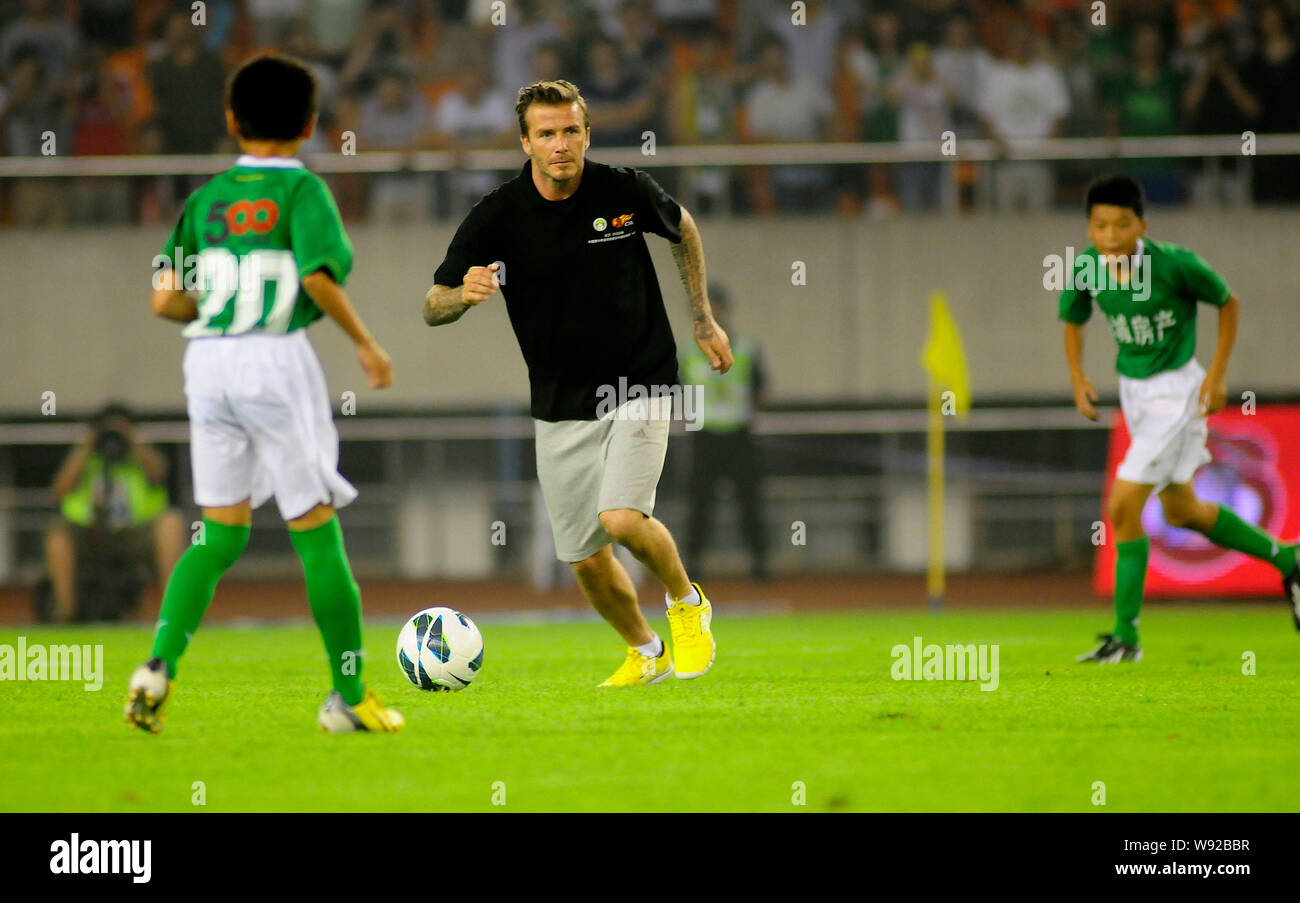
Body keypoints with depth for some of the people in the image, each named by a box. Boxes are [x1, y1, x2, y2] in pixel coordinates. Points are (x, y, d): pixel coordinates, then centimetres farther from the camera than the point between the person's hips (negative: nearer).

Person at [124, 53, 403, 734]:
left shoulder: (207, 198, 9)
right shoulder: (301, 191, -3)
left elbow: (166, 300, 5)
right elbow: (319, 278, -17)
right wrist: (365, 344, -6)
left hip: (207, 362, 4)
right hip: (278, 360, -4)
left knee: (221, 531, 11)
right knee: (316, 532, 3)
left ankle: (159, 665, -7)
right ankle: (349, 696, 8)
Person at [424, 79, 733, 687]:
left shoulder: (626, 192, -10)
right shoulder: (497, 217, -10)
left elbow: (683, 230, 13)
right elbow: (433, 308, -6)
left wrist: (704, 321, 14)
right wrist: (465, 294, -29)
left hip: (640, 387, -2)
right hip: (561, 404, 2)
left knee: (621, 518, -23)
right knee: (586, 560, 5)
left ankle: (687, 602, 8)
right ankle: (645, 653, 33)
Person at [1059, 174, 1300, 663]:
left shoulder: (1175, 265, -23)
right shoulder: (1085, 270, -10)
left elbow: (1229, 303, -5)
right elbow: (1073, 323, 10)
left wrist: (1217, 373, -9)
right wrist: (1077, 378, -5)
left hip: (1175, 390, -7)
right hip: (1132, 389, 7)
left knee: (1123, 507, -14)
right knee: (1182, 512, 19)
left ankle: (1126, 636, -4)